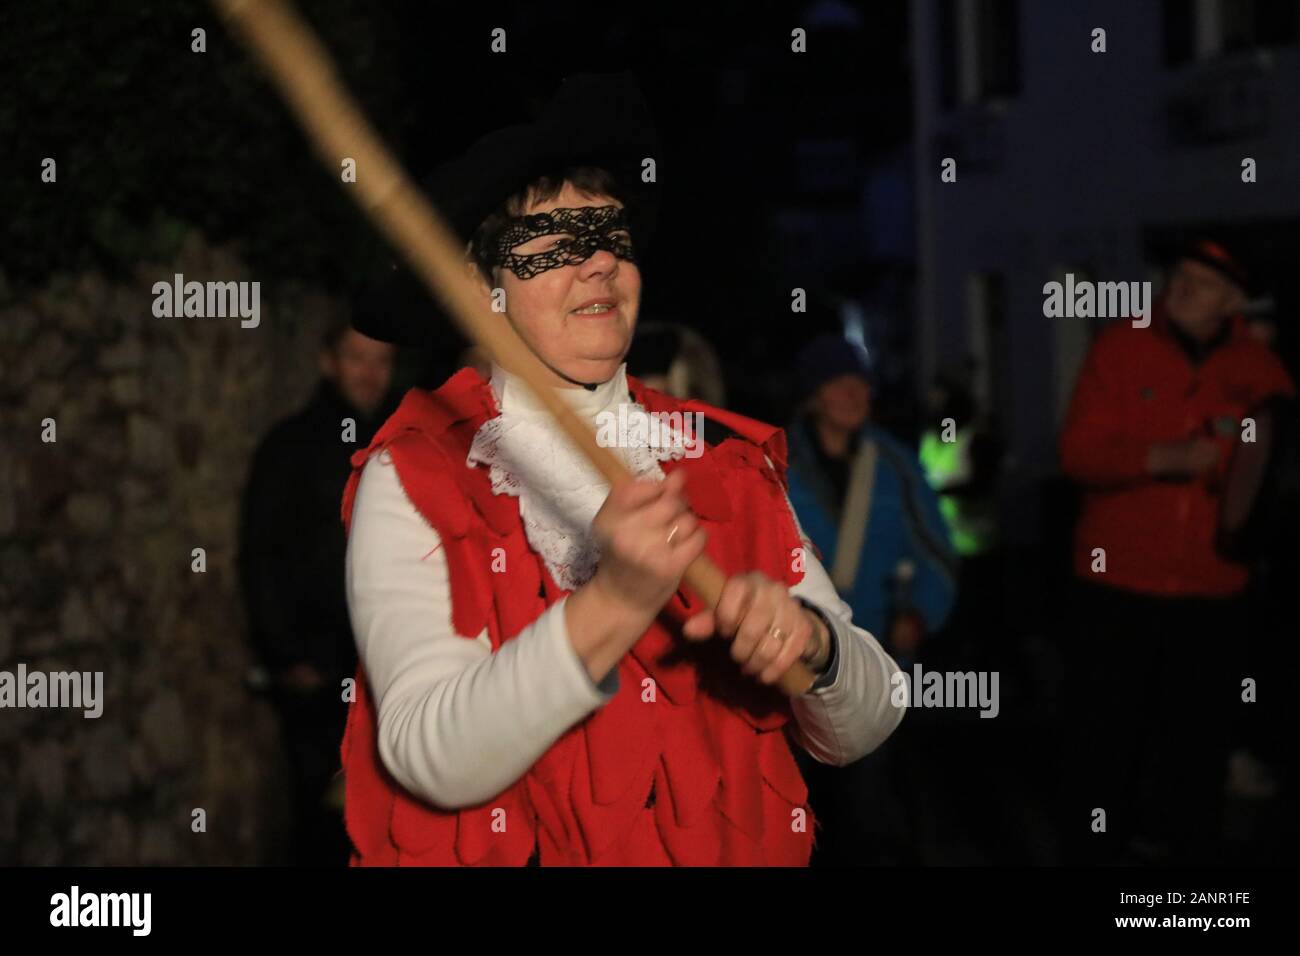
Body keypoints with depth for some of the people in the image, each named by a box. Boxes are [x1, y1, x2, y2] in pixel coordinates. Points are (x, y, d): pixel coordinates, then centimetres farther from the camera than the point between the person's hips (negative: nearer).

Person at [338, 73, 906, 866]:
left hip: (736, 848, 4)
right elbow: (433, 760, -13)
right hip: (511, 851, -4)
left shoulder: (729, 465, 9)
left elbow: (861, 730, 8)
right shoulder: (410, 481, -1)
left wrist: (805, 641, -11)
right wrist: (613, 605, -22)